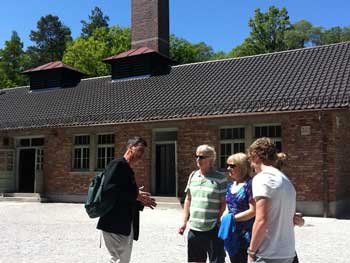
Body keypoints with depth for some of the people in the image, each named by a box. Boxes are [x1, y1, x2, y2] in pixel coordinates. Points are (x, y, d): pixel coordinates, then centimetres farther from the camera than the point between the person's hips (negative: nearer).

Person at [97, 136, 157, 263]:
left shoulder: (128, 170, 20)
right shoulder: (118, 163, -8)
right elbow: (108, 188, -23)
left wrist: (141, 201, 7)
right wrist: (135, 195, -17)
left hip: (126, 225, 10)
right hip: (115, 224, -10)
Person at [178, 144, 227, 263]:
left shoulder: (220, 178, -8)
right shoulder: (193, 176, 7)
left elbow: (224, 203, -6)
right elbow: (188, 200, 13)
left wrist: (217, 221, -12)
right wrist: (184, 222, 10)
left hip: (213, 230, -5)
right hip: (194, 228, 5)